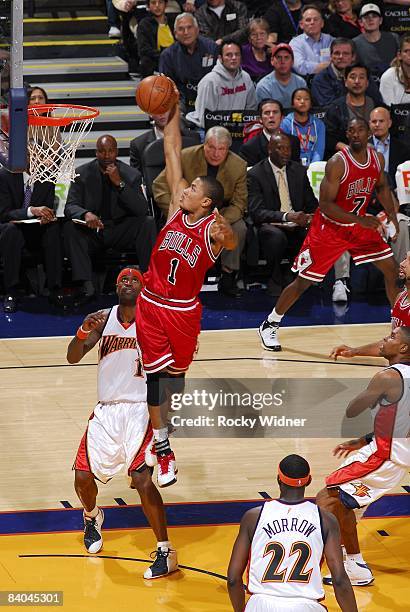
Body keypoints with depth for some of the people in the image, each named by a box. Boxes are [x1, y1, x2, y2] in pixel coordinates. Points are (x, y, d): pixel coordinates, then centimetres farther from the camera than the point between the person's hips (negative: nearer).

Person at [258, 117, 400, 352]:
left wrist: (392, 214, -1)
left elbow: (382, 187, 15)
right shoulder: (337, 163, -25)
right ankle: (270, 326, 14)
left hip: (360, 224, 6)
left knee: (392, 269, 2)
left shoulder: (377, 159, -5)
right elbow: (325, 204, -26)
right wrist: (360, 220, -31)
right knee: (303, 281, -2)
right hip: (330, 227, -6)